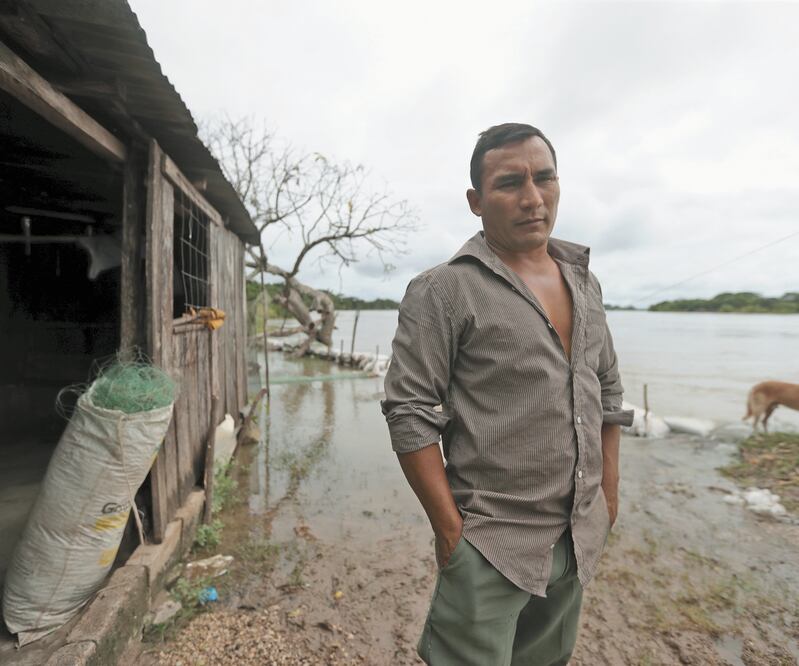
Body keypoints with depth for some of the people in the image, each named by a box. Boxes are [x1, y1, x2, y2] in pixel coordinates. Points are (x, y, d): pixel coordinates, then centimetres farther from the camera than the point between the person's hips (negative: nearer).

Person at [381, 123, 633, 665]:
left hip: (579, 540, 7)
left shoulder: (585, 282, 6)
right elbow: (409, 414, -16)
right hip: (490, 544, -6)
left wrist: (608, 492, 11)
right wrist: (450, 527, -15)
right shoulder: (444, 291, -14)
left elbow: (608, 394, 12)